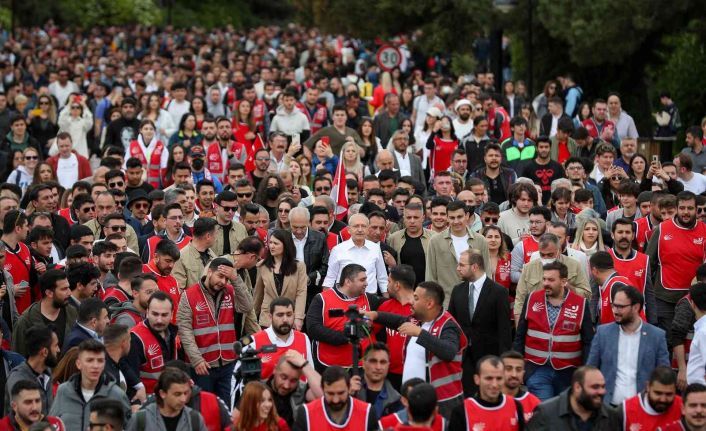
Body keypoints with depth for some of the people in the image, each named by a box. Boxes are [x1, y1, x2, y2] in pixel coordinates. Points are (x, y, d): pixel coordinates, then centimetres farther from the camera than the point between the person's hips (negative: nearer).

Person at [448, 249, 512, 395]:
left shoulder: (498, 292, -7)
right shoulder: (457, 290, 8)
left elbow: (504, 329, -8)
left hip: (488, 356, -4)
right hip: (463, 356, 4)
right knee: (467, 396, 0)